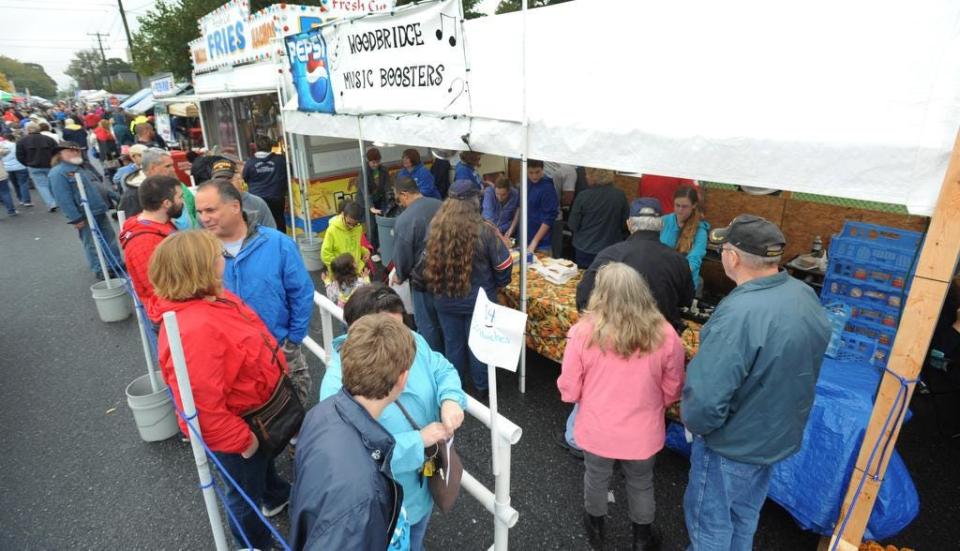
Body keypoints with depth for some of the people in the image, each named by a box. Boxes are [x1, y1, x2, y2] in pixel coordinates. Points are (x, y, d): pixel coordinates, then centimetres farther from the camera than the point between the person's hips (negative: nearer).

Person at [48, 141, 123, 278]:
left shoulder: (83, 170, 15)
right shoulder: (58, 173, -12)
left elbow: (99, 188, 22)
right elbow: (63, 199, -18)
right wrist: (75, 218, -21)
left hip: (100, 211, 8)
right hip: (84, 216, -8)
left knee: (110, 238, 14)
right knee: (92, 244, 3)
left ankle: (117, 264, 26)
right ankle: (100, 270, 12)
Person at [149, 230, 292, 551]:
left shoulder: (212, 298, -7)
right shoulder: (195, 330, -39)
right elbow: (201, 404, -36)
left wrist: (278, 371, 16)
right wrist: (241, 439, -22)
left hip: (257, 410, 9)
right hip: (236, 426, -9)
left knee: (264, 460, 36)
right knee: (246, 491, 19)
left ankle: (277, 496, 64)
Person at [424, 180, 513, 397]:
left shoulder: (435, 227, -11)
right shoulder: (484, 231, -20)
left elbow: (428, 262, 1)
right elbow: (503, 264, -12)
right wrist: (496, 285, 8)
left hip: (445, 299, 3)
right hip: (478, 299, -2)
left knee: (452, 343, 19)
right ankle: (481, 388, 33)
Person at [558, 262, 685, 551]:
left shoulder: (584, 332, -23)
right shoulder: (665, 335, -19)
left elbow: (569, 391, -14)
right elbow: (672, 391, -5)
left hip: (597, 431, 0)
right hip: (643, 433, 1)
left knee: (596, 480, 28)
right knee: (641, 485, 28)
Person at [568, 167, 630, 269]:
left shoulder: (583, 196, -14)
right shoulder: (620, 195, -8)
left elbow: (573, 226, -7)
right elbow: (625, 224, 2)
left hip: (584, 250, -2)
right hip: (612, 251, 2)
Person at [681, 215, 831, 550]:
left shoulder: (739, 314, -35)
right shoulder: (805, 295, -6)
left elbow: (706, 399, -35)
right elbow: (797, 367, 8)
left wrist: (692, 423, -13)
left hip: (733, 443, -8)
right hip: (780, 434, 8)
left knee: (710, 521, 17)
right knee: (745, 514, 29)